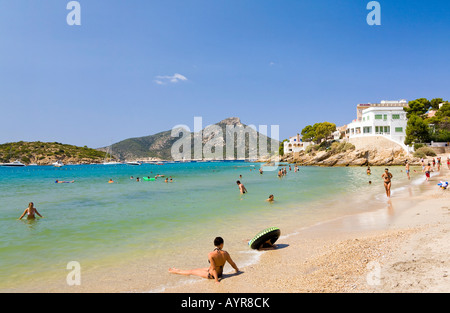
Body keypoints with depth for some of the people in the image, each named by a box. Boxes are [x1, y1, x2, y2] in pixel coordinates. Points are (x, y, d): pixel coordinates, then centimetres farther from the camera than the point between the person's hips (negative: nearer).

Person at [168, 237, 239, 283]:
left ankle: (175, 271, 37)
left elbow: (214, 268, -26)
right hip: (220, 273, 6)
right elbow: (232, 264, -3)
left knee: (192, 271, 16)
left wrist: (216, 280, -17)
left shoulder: (211, 255, -30)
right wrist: (237, 270, 16)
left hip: (211, 275, -6)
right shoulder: (225, 253, -16)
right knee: (199, 269, 27)